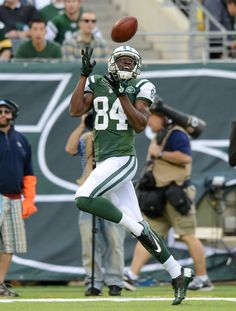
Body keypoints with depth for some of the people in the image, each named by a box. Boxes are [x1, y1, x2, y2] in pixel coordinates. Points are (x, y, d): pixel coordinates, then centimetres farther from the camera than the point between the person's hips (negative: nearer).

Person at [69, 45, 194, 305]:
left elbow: (140, 125, -8)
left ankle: (135, 226, -10)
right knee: (138, 227, 4)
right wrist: (84, 74, -3)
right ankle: (178, 274, 9)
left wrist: (122, 93, -15)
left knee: (83, 200, -24)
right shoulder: (97, 84, 12)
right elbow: (76, 111, 0)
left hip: (122, 159, -5)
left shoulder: (141, 88, 1)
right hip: (104, 162, 5)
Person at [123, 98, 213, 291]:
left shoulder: (175, 134, -10)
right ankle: (132, 276, -8)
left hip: (176, 194, -9)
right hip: (158, 198, 9)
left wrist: (160, 153, -20)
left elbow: (185, 157, -24)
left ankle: (203, 279, 4)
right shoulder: (159, 137, 20)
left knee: (188, 236, -3)